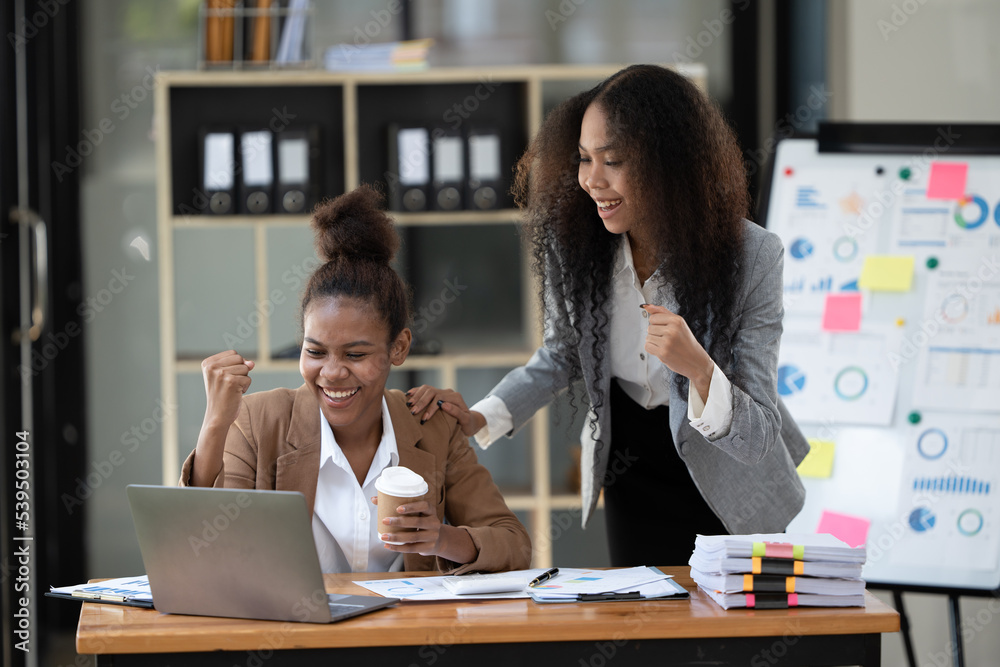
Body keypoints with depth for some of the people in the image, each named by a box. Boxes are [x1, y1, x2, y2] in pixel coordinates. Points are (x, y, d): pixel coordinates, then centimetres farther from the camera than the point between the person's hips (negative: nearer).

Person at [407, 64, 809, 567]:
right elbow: (562, 355, 4)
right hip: (631, 469, 3)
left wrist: (699, 368, -44)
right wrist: (480, 419, -12)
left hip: (728, 481, -2)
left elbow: (758, 438, -26)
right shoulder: (574, 242, -16)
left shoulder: (752, 257, -25)